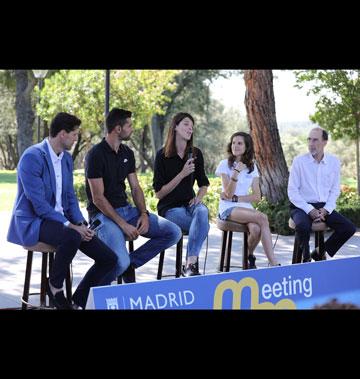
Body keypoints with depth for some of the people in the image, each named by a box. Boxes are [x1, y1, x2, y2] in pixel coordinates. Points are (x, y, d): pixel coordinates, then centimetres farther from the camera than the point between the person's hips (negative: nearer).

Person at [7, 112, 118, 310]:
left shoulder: (67, 158, 10)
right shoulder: (32, 157, -16)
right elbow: (39, 204, -22)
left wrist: (81, 223, -4)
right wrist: (71, 226, -25)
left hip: (60, 219, 8)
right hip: (33, 221, -8)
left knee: (109, 258, -7)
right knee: (72, 237, -39)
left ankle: (79, 301, 8)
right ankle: (54, 286, -13)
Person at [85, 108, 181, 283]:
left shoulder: (127, 153, 11)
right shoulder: (96, 155, -13)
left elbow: (135, 188, 13)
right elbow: (98, 198, -17)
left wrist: (144, 214, -6)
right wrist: (123, 224, -21)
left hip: (126, 209, 8)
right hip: (103, 214, -8)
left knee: (173, 232, -6)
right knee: (120, 263, -31)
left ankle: (130, 263, 3)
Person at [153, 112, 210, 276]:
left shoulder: (196, 153, 8)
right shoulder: (163, 155, -4)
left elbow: (203, 184, 21)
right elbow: (159, 193, -6)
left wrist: (198, 198, -2)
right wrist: (182, 174, -15)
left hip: (189, 203, 4)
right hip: (170, 208, -4)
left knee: (202, 211, -34)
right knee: (203, 224, -31)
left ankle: (190, 264, -38)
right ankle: (193, 262, -22)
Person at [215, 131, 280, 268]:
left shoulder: (252, 167, 12)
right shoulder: (225, 164, 1)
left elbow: (257, 197, 5)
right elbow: (229, 193, -10)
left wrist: (235, 198, -9)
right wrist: (236, 172, -21)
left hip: (246, 207, 3)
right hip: (228, 209, -3)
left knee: (255, 229, -32)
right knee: (262, 218, -30)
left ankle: (250, 256, -1)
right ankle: (274, 263, -30)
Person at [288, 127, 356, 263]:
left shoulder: (334, 162, 5)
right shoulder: (299, 161, -5)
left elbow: (335, 190, 8)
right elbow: (292, 191, -6)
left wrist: (325, 210, -8)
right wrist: (310, 210, -15)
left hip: (324, 207, 4)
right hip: (302, 206, -4)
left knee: (349, 228, -15)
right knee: (302, 226, -36)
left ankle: (319, 252, 3)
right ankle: (306, 259, -8)